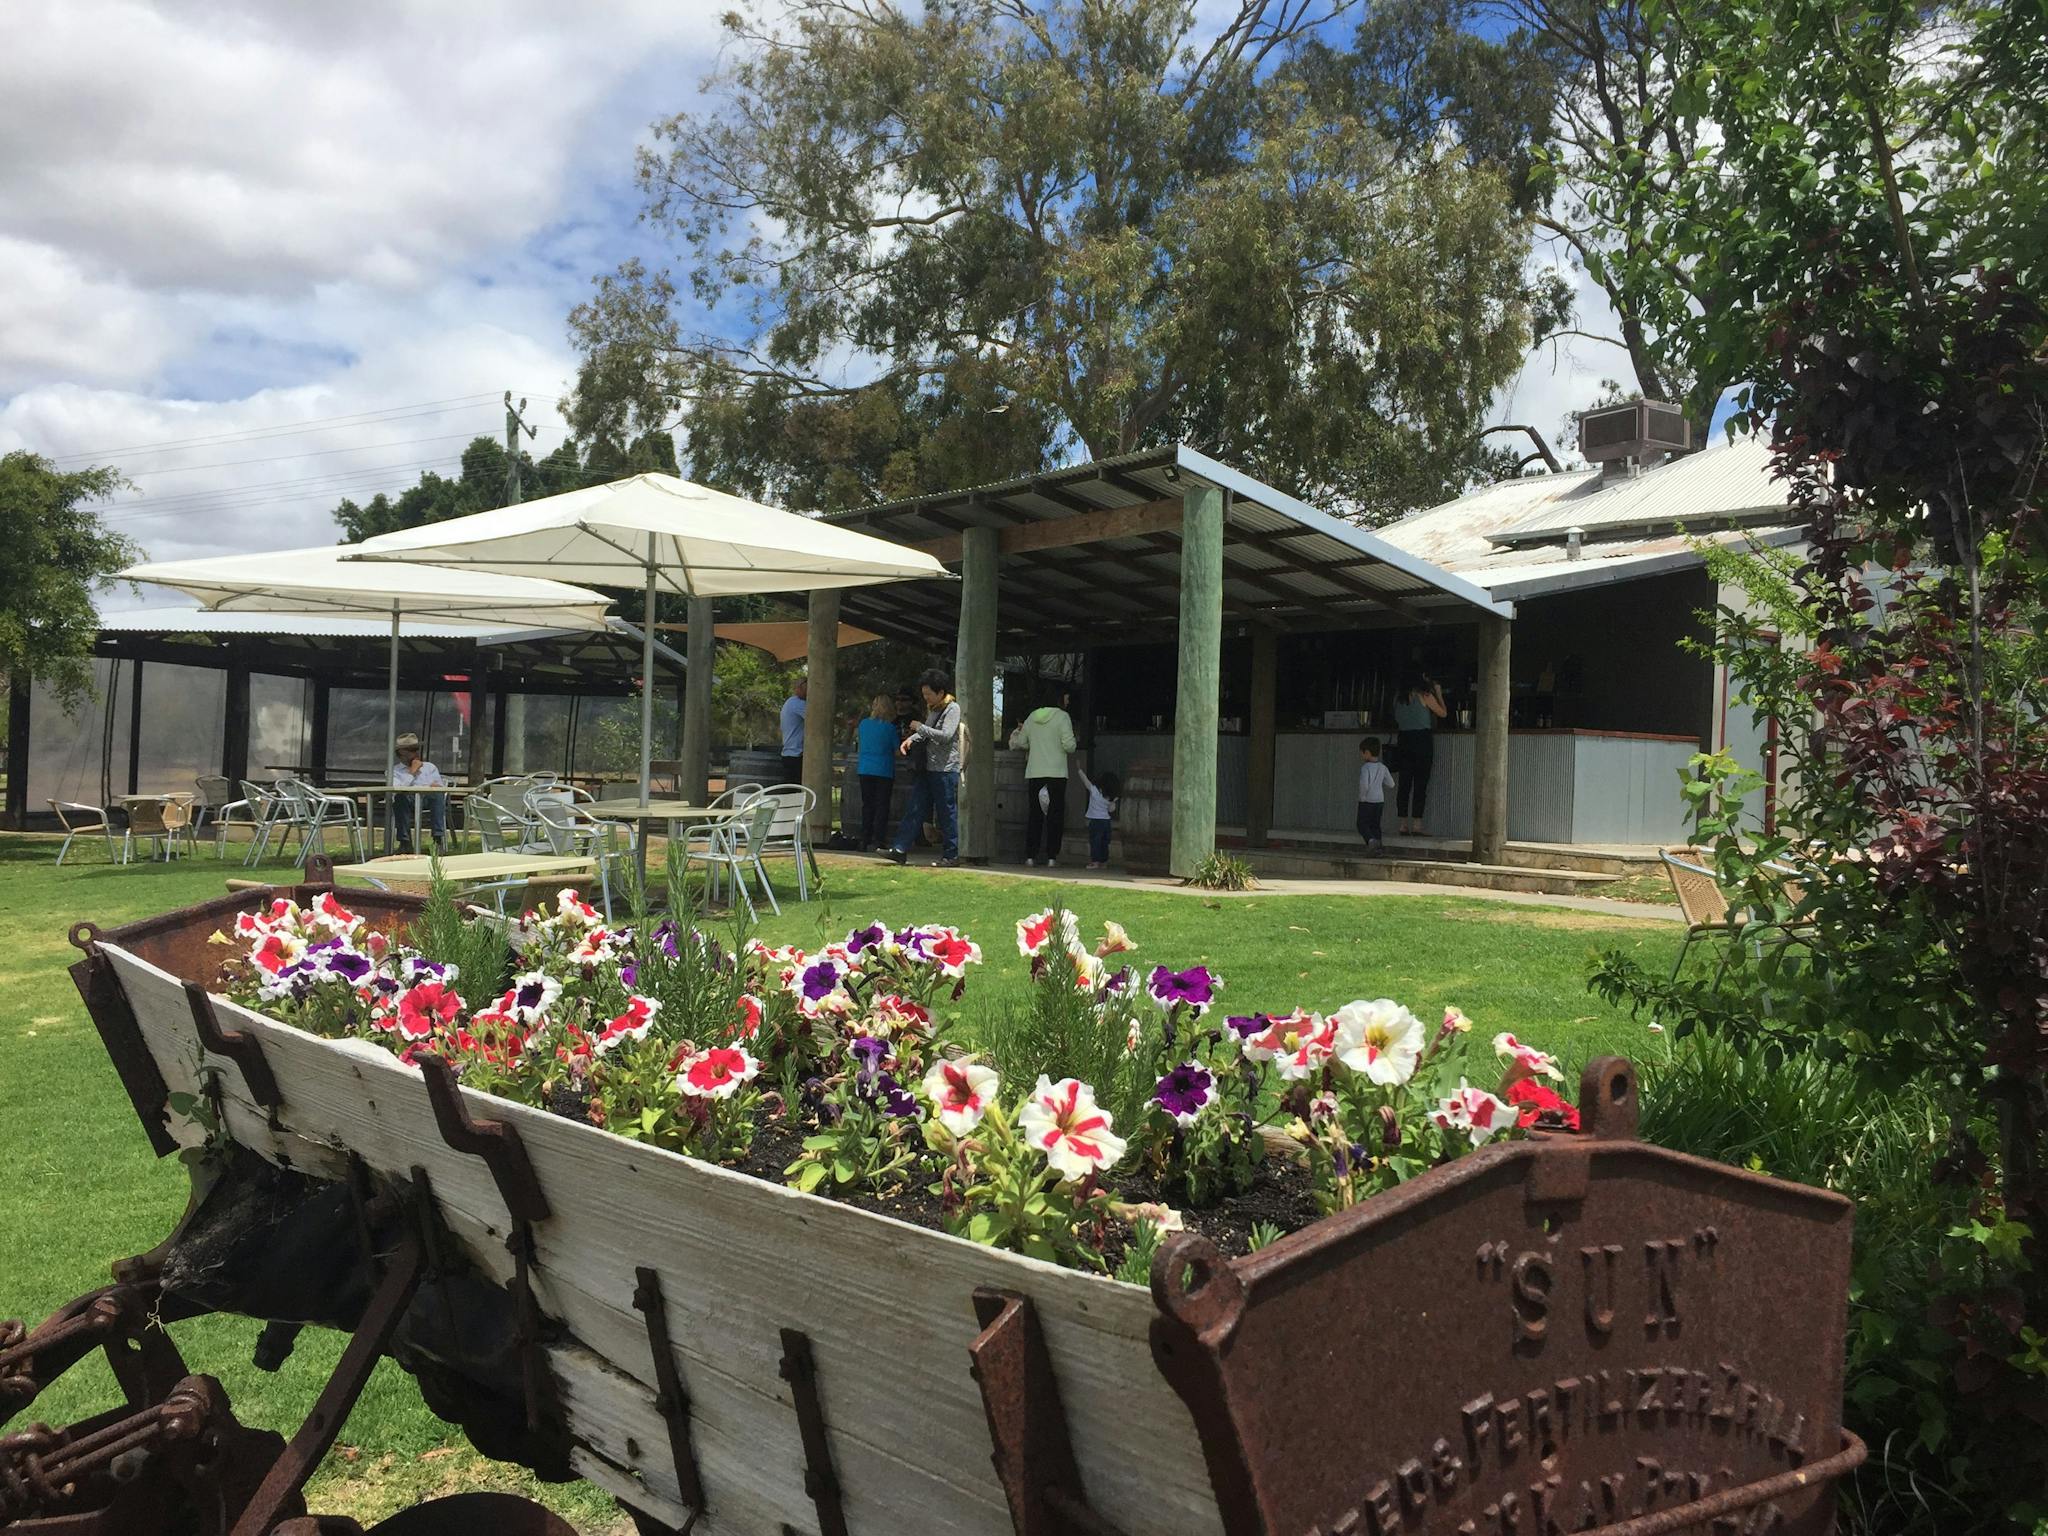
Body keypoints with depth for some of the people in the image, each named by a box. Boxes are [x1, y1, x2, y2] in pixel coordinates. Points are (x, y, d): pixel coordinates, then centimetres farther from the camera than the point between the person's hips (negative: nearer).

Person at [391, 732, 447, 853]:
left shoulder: (429, 767, 26)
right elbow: (394, 789, -3)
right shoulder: (394, 770, 18)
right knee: (400, 796, -38)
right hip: (406, 802, -1)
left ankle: (438, 838, -38)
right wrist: (411, 773, -1)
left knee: (438, 794, -34)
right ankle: (405, 841, -34)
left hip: (428, 799, 1)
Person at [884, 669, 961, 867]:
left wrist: (920, 727, -13)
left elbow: (946, 735, -19)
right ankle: (901, 850, 4)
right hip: (928, 767, 8)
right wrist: (911, 739, 3)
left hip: (946, 769, -8)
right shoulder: (931, 709, 17)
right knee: (915, 809, 4)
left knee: (947, 813, -2)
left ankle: (951, 856, 5)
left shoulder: (952, 708, -9)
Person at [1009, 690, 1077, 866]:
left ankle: (1030, 856, 4)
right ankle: (1051, 857, -1)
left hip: (1034, 772, 4)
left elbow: (1021, 742, 14)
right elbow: (1068, 745, -11)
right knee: (1055, 814, 2)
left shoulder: (1032, 717, 9)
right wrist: (1073, 740, 9)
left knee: (1034, 814, 8)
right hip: (1056, 772, -4)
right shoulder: (1062, 716, -5)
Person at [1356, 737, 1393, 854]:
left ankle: (1371, 840, -21)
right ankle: (1378, 845, 12)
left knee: (1362, 824, 1)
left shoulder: (1365, 767, -16)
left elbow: (1364, 784, -27)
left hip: (1366, 801, -6)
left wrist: (1362, 795, -11)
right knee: (1375, 824, 16)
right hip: (1380, 800, 6)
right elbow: (1391, 784, 8)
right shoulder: (1383, 767, 4)